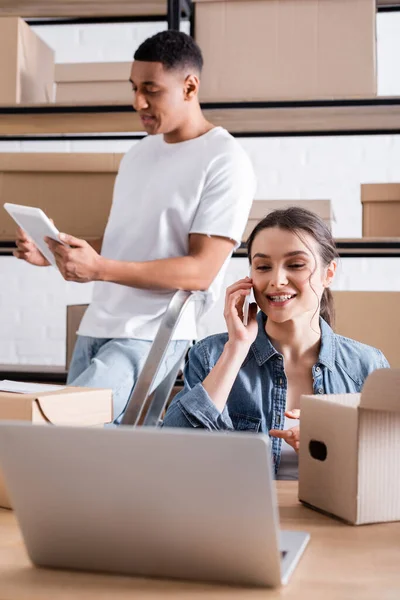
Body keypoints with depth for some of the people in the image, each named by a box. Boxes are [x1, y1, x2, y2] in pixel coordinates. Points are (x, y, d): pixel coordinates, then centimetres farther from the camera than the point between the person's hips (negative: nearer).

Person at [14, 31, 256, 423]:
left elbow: (201, 270, -16)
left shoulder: (226, 162, -9)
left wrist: (100, 269, -27)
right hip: (94, 329, 7)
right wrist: (52, 254, 1)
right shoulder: (137, 155, 15)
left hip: (154, 337, -7)